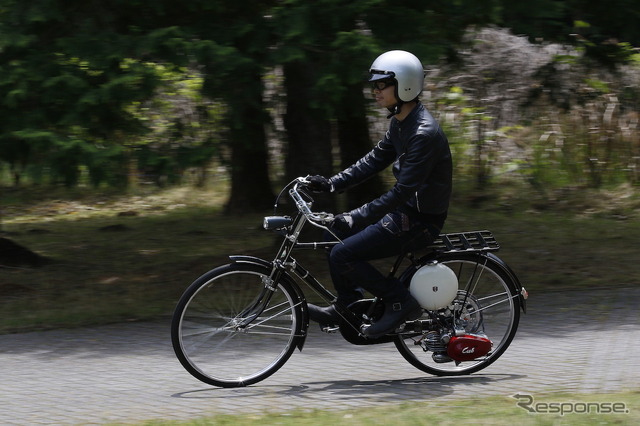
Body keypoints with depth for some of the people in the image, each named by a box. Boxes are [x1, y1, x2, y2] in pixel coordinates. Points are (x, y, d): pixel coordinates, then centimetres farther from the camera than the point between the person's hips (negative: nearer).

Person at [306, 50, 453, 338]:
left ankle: (400, 303, -5)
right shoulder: (400, 123, 7)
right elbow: (375, 160, 14)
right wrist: (332, 184, 4)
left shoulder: (424, 133, -25)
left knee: (342, 255, -16)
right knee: (334, 232, 13)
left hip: (420, 221, -10)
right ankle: (346, 306, 20)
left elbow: (402, 191, -29)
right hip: (404, 210, 10)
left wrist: (357, 218, -32)